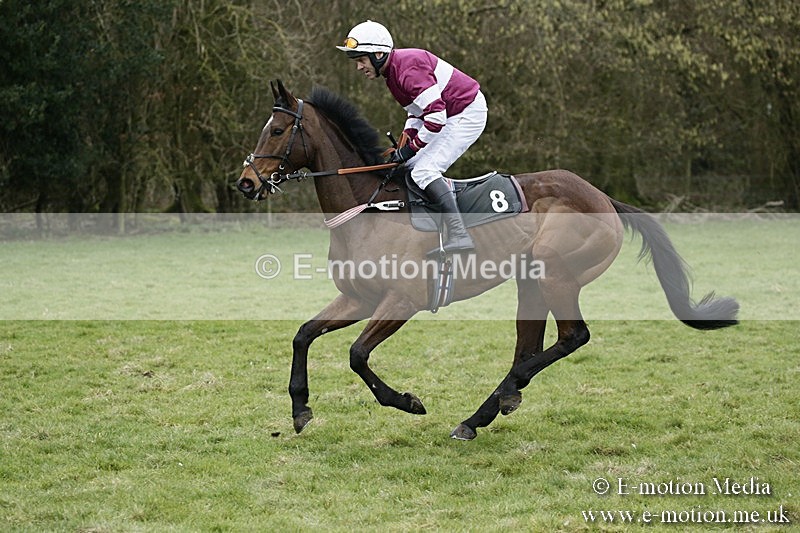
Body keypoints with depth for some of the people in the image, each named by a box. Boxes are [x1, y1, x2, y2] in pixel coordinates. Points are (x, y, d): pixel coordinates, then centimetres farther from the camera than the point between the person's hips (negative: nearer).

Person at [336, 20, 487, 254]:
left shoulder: (408, 68, -25)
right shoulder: (394, 69, 9)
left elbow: (436, 115, -29)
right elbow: (418, 111, 19)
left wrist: (410, 147, -19)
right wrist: (403, 145, 6)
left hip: (467, 115, -11)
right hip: (451, 115, 11)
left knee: (425, 171, -19)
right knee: (411, 165, 13)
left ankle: (459, 235, -24)